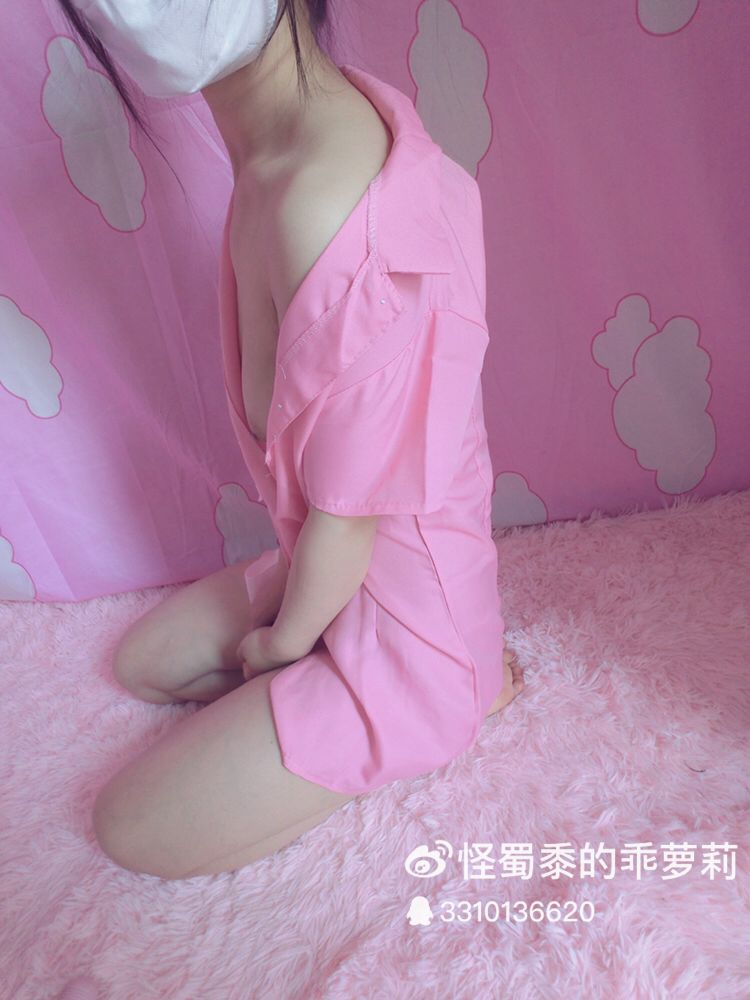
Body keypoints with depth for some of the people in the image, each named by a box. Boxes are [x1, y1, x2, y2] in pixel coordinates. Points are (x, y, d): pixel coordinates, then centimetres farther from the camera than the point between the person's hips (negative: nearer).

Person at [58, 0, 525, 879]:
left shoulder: (327, 199, -34)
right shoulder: (275, 136, -3)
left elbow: (347, 514, -24)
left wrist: (283, 643, -4)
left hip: (397, 621, -8)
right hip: (332, 568, 8)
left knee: (131, 828, 6)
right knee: (142, 661, 26)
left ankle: (440, 706, 8)